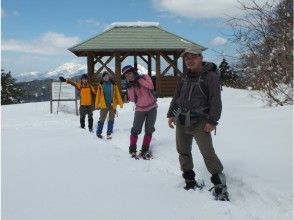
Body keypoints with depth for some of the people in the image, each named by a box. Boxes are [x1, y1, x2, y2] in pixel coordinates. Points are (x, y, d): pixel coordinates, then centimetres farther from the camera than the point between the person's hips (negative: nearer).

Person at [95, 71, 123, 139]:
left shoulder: (113, 85, 3)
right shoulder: (101, 85, 1)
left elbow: (118, 94, 1)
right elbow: (98, 95, 3)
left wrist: (120, 103, -6)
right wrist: (97, 105, -1)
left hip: (112, 105, 1)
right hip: (104, 105, -1)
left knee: (111, 120, 5)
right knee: (102, 119, 5)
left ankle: (109, 133, 13)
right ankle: (98, 133, 16)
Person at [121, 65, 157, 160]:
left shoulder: (145, 77, -4)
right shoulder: (130, 85, 2)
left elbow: (150, 86, -23)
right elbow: (132, 99, -7)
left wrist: (139, 79, -18)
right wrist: (130, 88, -16)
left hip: (152, 107, -1)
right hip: (140, 109, 1)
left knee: (149, 130, 2)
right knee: (135, 130, -4)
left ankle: (145, 150, 13)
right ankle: (132, 150, 10)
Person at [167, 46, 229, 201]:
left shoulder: (210, 76, -7)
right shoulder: (185, 77, 14)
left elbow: (215, 100, -12)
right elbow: (176, 97, 19)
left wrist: (212, 121, -18)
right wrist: (171, 114, 9)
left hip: (199, 122, -7)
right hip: (181, 121, 7)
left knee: (207, 153, -13)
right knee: (183, 152, 11)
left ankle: (219, 184, -2)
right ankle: (190, 182, 24)